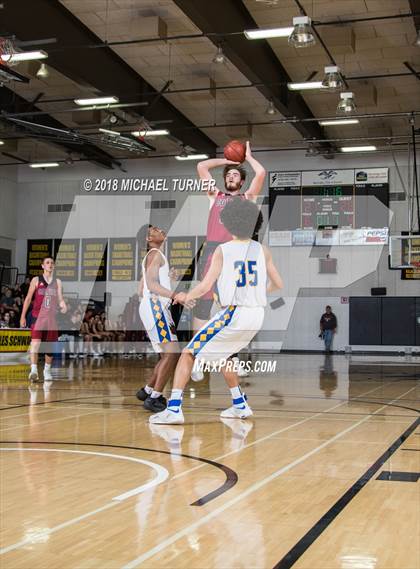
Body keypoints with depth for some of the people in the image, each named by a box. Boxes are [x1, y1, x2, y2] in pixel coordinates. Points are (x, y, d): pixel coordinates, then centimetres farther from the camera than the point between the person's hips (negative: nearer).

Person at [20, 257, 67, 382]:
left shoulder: (57, 282, 9)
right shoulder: (36, 280, 3)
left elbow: (60, 298, 2)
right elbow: (28, 298, 4)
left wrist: (63, 306, -22)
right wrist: (23, 316, 0)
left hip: (52, 317, 3)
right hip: (38, 316, -3)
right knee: (35, 342, -19)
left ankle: (47, 370, 24)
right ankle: (34, 369, -25)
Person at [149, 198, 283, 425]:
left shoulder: (222, 250, -6)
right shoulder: (262, 250, 6)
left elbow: (205, 286, -10)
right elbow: (277, 284, 13)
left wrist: (186, 297, 8)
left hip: (233, 314, -6)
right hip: (257, 315, 6)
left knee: (188, 354, 3)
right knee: (221, 355, 30)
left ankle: (174, 409, -7)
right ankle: (240, 405, 32)